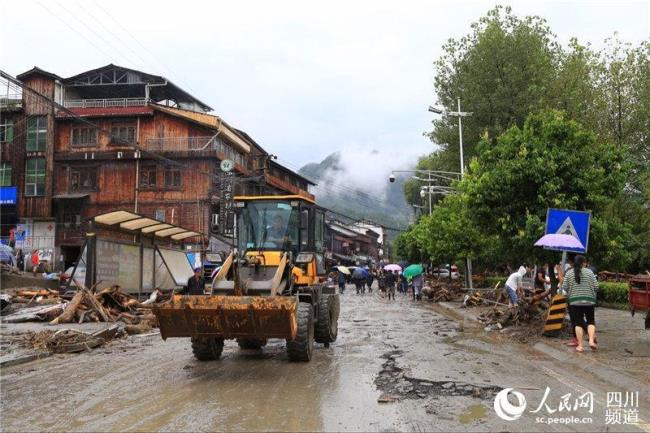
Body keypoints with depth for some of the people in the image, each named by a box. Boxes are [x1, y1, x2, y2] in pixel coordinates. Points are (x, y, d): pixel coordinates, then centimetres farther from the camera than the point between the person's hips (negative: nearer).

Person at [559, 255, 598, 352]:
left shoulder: (569, 273, 1)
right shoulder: (589, 272, -2)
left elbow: (564, 287, 0)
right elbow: (596, 286, -4)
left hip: (575, 301, 1)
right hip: (589, 300, -1)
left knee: (578, 322, 4)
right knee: (591, 321, 12)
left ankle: (580, 345, 0)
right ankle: (591, 340, -5)